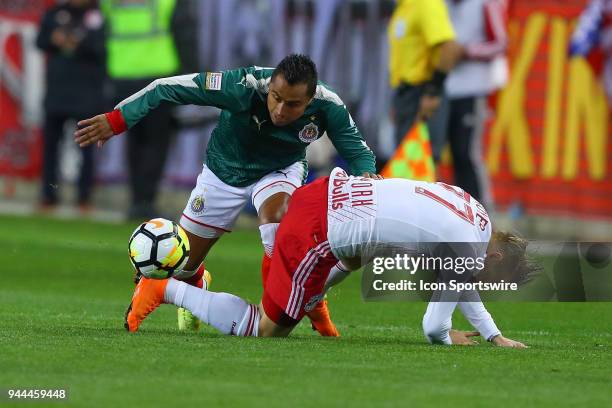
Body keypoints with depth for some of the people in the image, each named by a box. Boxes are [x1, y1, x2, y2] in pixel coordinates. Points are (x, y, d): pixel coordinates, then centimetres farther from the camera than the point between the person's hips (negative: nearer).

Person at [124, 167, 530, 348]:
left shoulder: (476, 214, 11)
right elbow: (433, 327, -7)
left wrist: (494, 335, 26)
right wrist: (448, 337, 15)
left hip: (329, 193, 9)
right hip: (317, 233, -9)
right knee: (267, 329, 4)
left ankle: (312, 297, 34)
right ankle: (164, 290, 5)